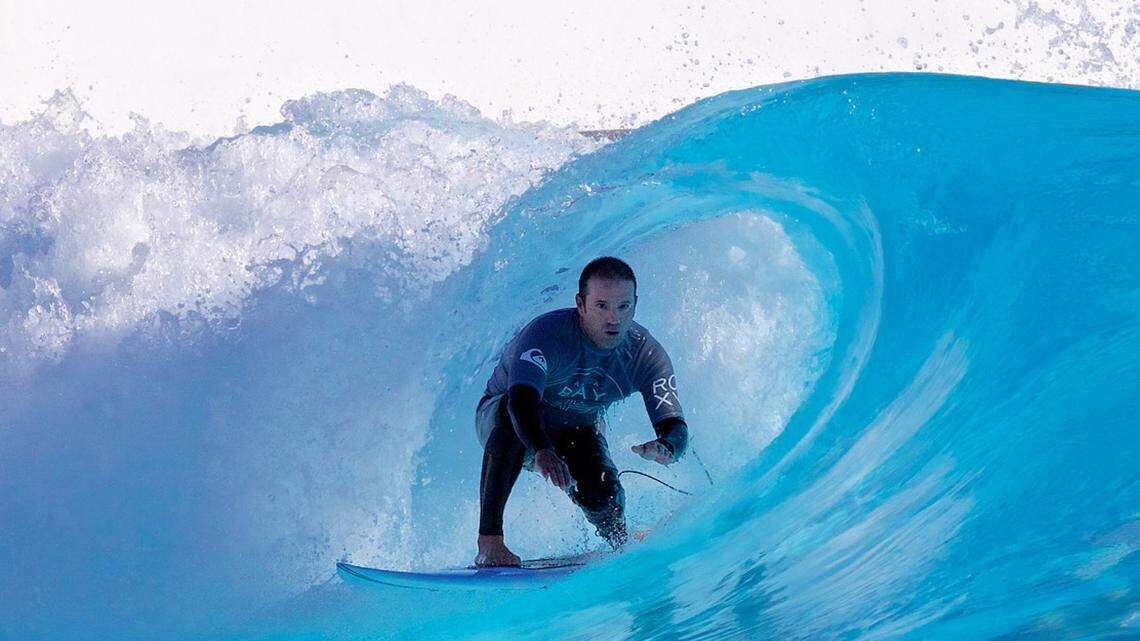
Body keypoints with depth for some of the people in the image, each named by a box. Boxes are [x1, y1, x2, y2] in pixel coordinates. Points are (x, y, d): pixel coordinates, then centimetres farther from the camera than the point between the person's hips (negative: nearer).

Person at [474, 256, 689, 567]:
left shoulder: (647, 355, -22)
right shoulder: (546, 332, -35)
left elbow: (675, 427, -27)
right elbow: (521, 401, -50)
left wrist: (666, 448, -53)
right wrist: (541, 453, -70)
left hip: (578, 430, 3)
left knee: (603, 496, -25)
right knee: (511, 420, -39)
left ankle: (625, 550, 13)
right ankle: (489, 541, -34)